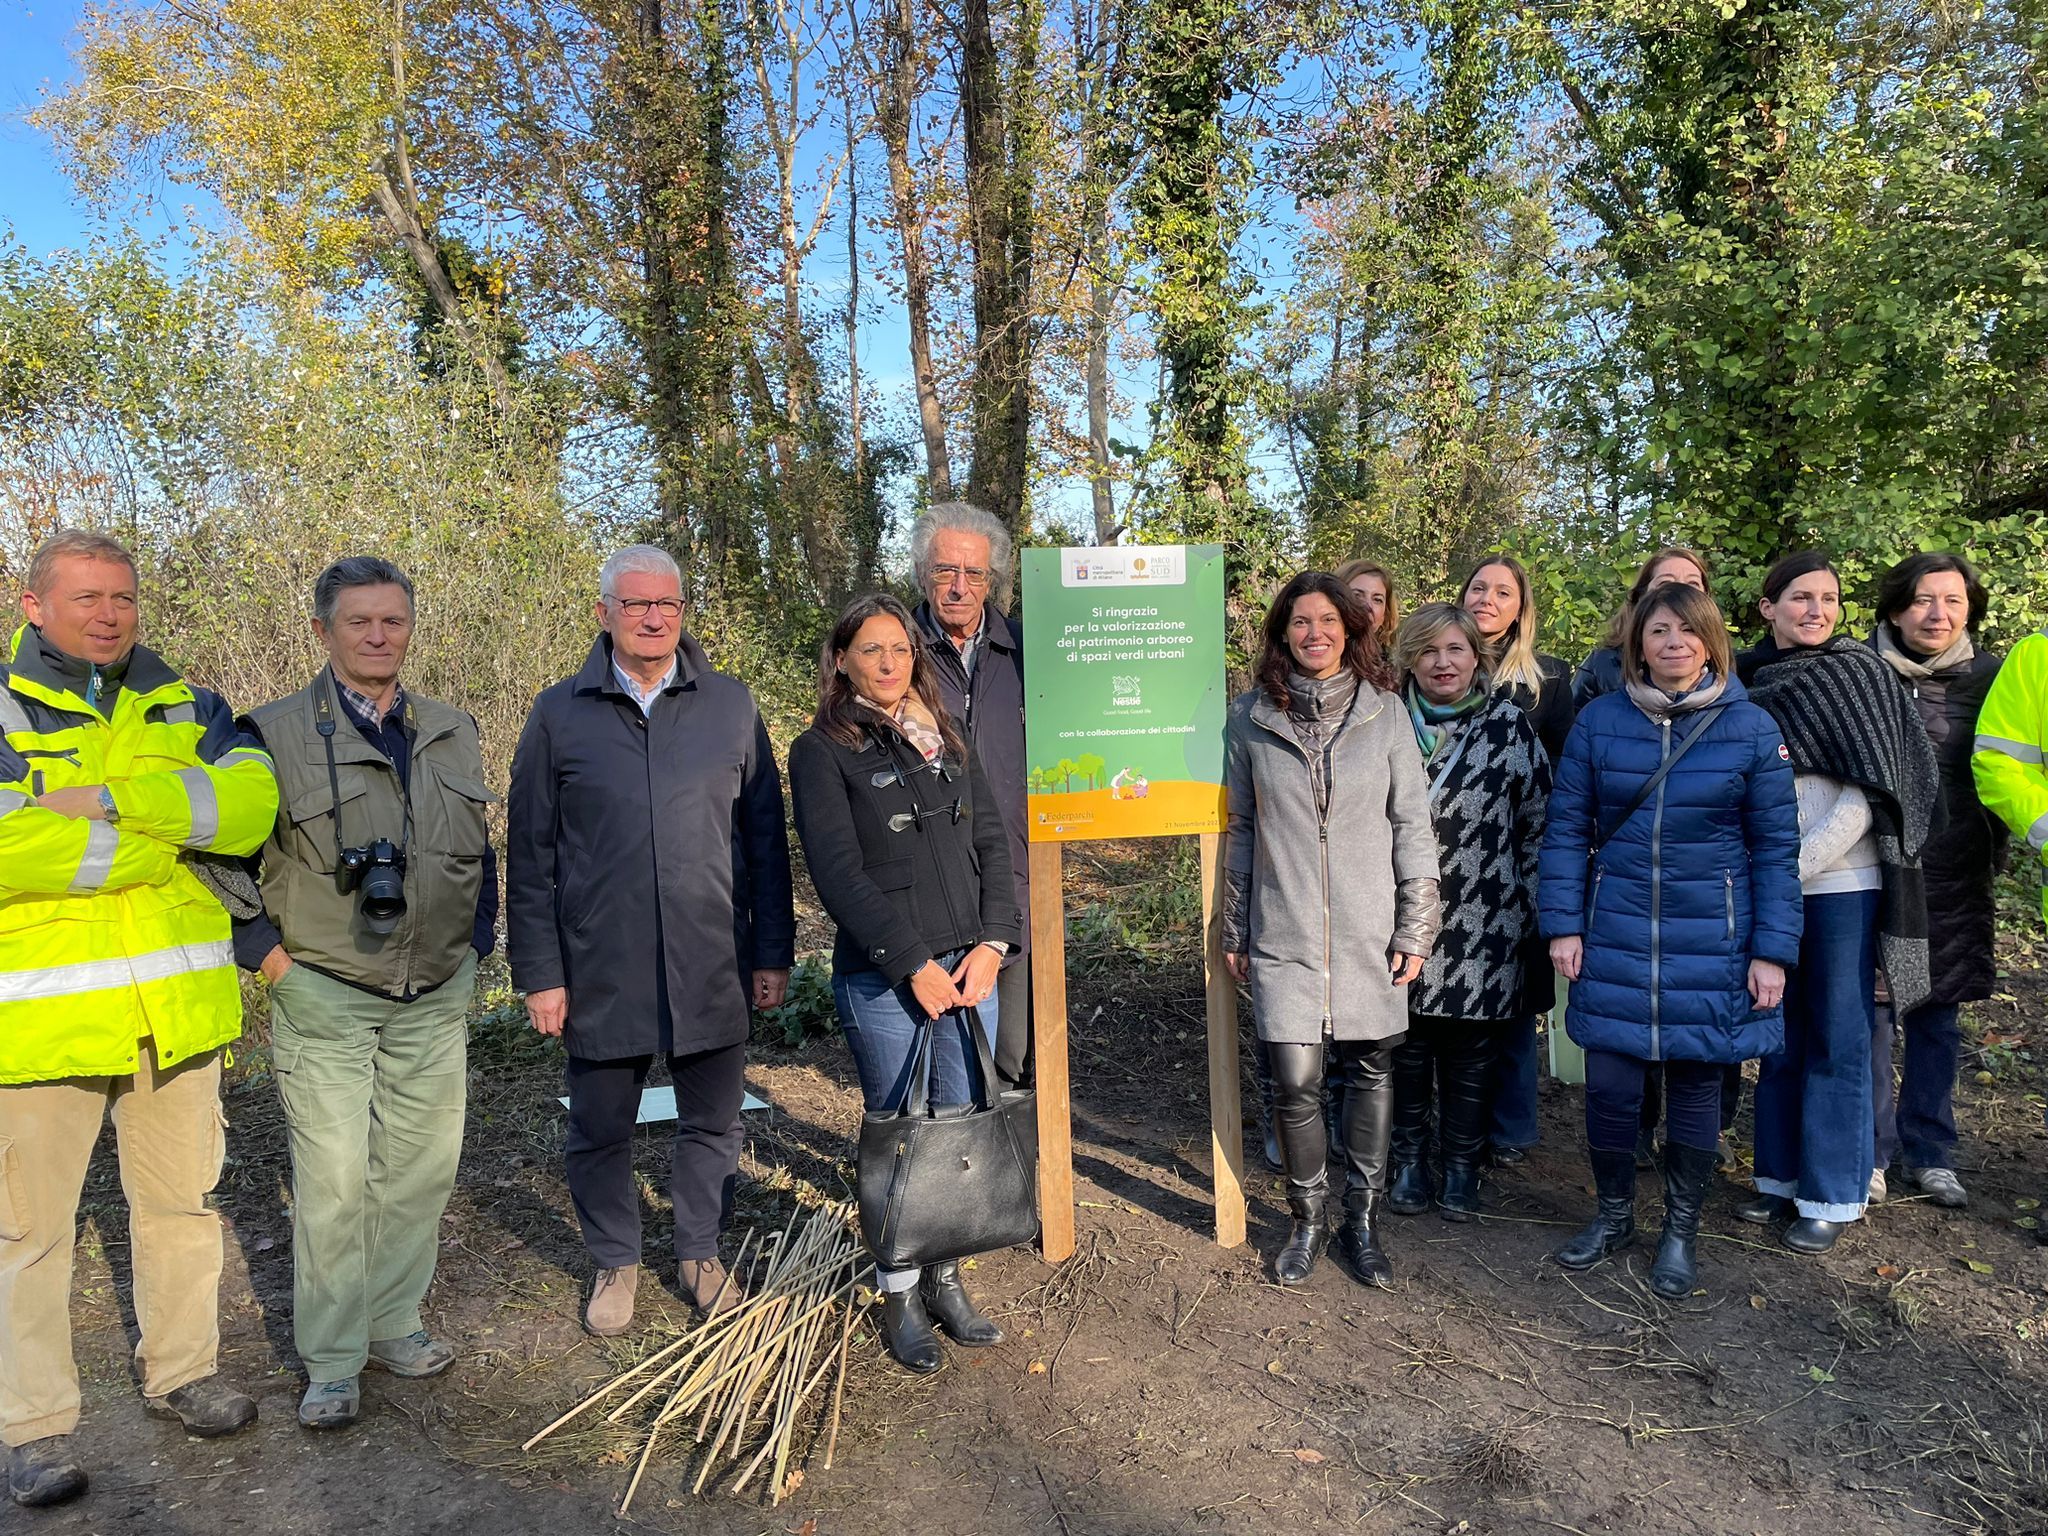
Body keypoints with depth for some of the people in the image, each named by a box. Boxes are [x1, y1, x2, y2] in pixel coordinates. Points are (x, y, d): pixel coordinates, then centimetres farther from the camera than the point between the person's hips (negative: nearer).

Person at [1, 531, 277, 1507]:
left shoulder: (186, 707, 7)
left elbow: (250, 803, -11)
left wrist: (112, 795, -21)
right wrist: (165, 846, -16)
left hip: (175, 1010, 4)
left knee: (183, 1199, 16)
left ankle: (180, 1371, 34)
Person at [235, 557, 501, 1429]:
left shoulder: (452, 734, 8)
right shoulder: (275, 735, -6)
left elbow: (481, 853, 17)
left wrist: (473, 946, 11)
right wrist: (270, 957, -7)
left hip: (435, 999, 4)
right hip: (324, 998, -4)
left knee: (422, 1169, 11)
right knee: (332, 1182, 0)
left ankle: (393, 1325, 29)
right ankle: (331, 1363, 16)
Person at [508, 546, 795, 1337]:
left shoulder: (731, 706, 4)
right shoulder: (559, 715, 1)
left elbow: (765, 839, 6)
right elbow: (529, 856, 2)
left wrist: (773, 951, 3)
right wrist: (539, 972, -2)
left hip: (712, 968, 1)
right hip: (600, 971, -1)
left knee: (712, 1123, 13)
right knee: (600, 1132, 13)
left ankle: (700, 1251, 35)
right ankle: (615, 1263, 35)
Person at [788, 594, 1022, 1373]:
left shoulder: (948, 741, 14)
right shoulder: (821, 751, -3)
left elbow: (992, 841, 10)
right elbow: (837, 872, -11)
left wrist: (993, 942, -3)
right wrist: (913, 964, -14)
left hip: (971, 966, 5)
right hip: (884, 980, -5)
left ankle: (945, 1278, 26)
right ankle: (899, 1294, 22)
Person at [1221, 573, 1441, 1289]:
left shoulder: (1385, 713, 1)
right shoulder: (1249, 718, 2)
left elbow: (1413, 825, 3)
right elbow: (1240, 828, 8)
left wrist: (1415, 929, -1)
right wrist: (1234, 929, 9)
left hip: (1370, 933, 1)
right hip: (1284, 934, 0)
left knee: (1370, 1072, 9)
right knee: (1295, 1082, -4)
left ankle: (1362, 1222, 27)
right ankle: (1306, 1222, 20)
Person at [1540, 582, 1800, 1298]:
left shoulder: (1752, 729, -3)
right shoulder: (1599, 721, -1)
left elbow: (1776, 847, 0)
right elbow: (1567, 828, 2)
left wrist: (1772, 950, -5)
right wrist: (1562, 924, -3)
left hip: (1711, 944, 0)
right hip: (1614, 939, 1)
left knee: (1696, 1086, 11)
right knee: (1608, 1085, 4)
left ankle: (1681, 1230, 30)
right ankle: (1614, 1215, 28)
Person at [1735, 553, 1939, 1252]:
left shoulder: (1859, 675, -3)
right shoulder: (1747, 682, 6)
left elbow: (1867, 794, -9)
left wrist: (1799, 864, -15)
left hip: (1842, 883, -3)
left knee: (1838, 1039, 2)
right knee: (1780, 1035, 11)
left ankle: (1830, 1196, 12)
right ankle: (1781, 1177, 23)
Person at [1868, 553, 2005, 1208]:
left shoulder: (1988, 678, 5)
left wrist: (1993, 854, 7)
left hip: (1954, 882, 3)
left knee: (1939, 1018, 11)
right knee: (1870, 1012, 0)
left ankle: (1928, 1153, 26)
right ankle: (1869, 1152, 15)